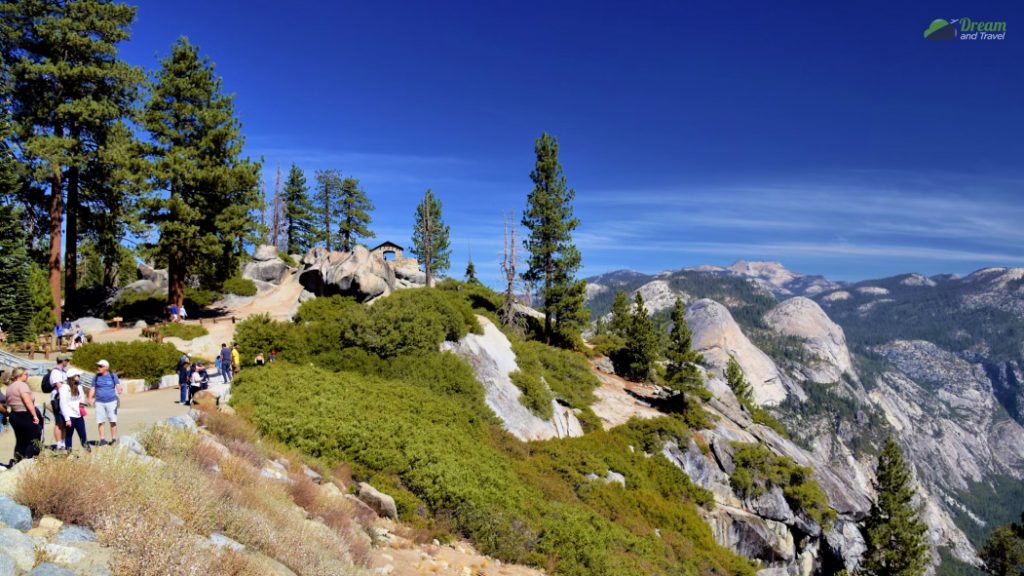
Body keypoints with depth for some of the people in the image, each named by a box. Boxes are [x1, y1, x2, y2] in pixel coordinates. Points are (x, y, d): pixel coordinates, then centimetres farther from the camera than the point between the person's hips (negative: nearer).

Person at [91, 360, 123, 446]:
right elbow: (93, 389, 11)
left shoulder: (113, 376, 3)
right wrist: (90, 399, -4)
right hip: (99, 402, 2)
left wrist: (120, 391, -26)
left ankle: (114, 439, 4)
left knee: (113, 421, -2)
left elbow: (118, 386, -3)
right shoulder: (96, 377, 9)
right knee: (100, 422, 0)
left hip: (111, 401, -2)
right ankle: (102, 439, 6)